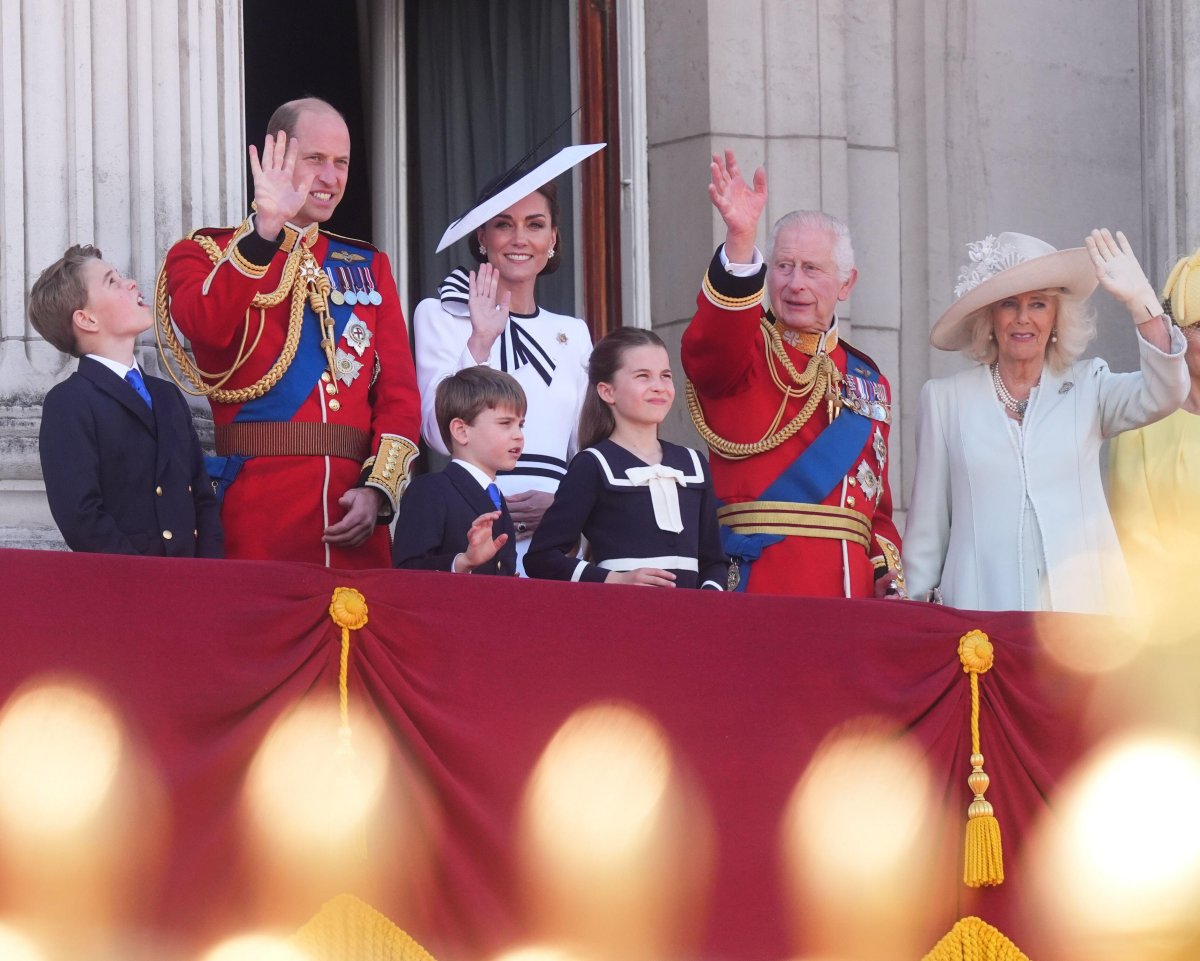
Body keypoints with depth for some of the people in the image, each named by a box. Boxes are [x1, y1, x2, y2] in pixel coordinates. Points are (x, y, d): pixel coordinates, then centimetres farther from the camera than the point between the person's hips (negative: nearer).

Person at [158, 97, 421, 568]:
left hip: (354, 515, 4)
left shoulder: (369, 267, 18)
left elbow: (399, 392, 10)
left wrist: (379, 489, -6)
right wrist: (265, 229, -26)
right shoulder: (203, 254, 6)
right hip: (257, 508, -4)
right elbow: (207, 327, -18)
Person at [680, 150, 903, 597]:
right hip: (760, 589, -5)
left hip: (852, 592, 5)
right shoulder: (742, 352, 4)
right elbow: (710, 345, -22)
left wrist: (890, 575, 5)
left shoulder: (868, 380, 20)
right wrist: (740, 239, -36)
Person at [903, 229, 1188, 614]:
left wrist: (1139, 301, -20)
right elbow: (927, 525, 12)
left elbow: (1164, 395, -10)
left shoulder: (1087, 387, 9)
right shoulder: (945, 399, 9)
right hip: (981, 605, 0)